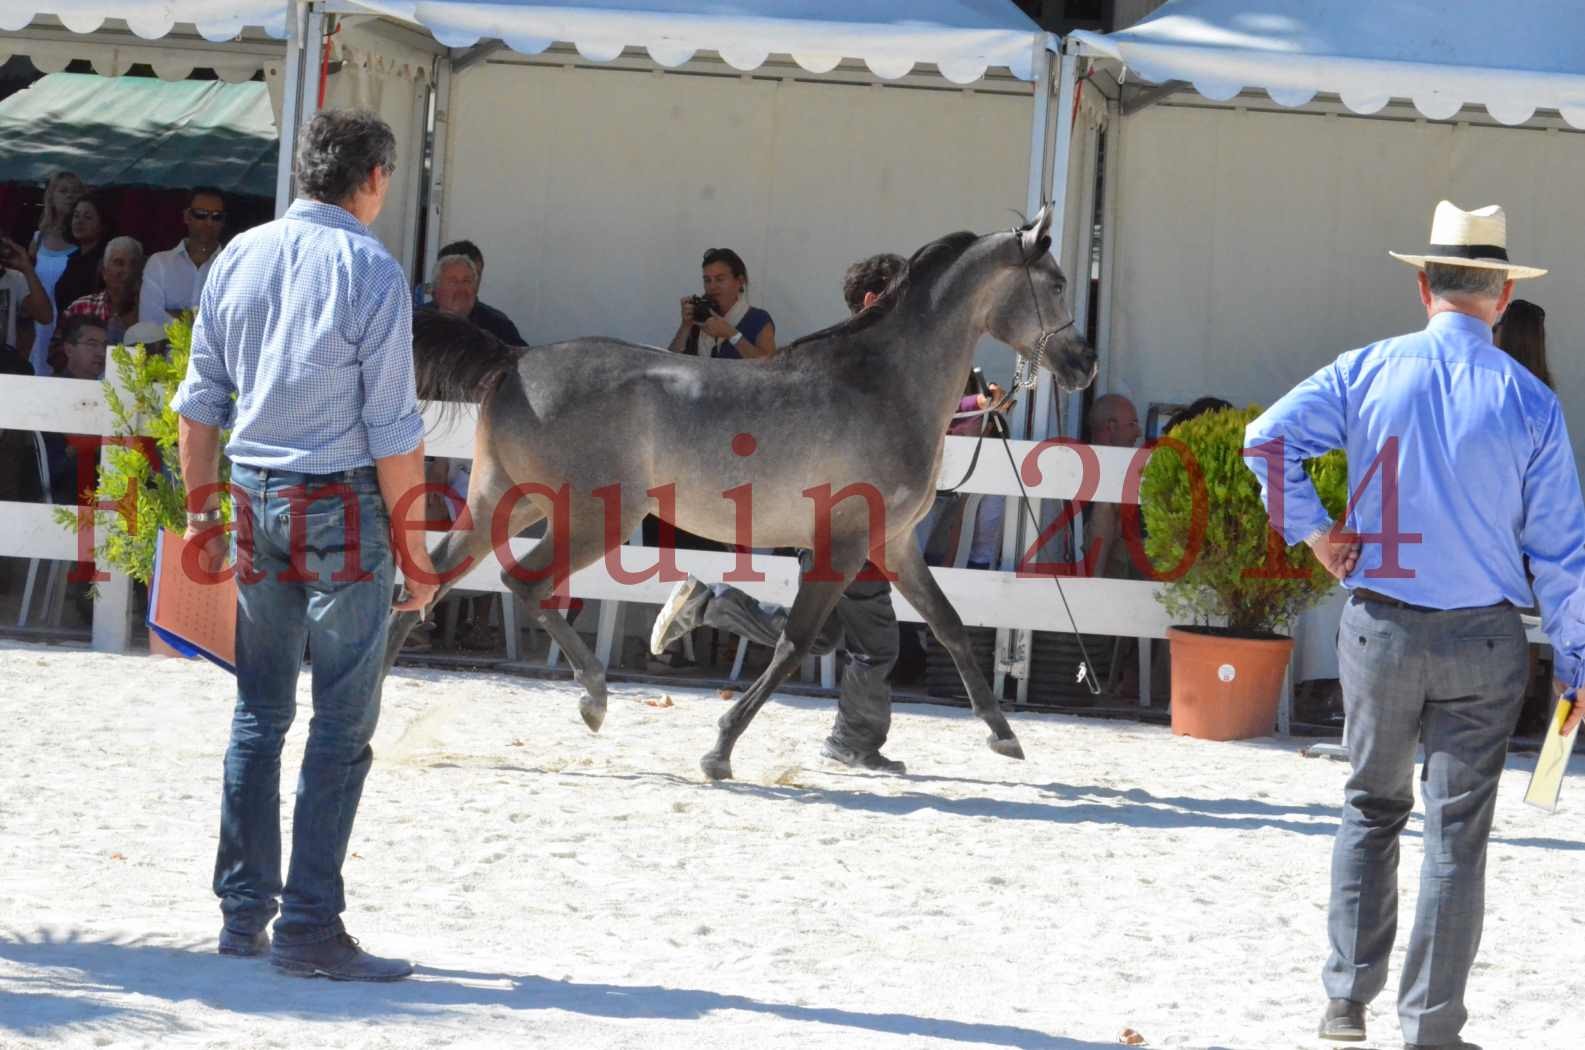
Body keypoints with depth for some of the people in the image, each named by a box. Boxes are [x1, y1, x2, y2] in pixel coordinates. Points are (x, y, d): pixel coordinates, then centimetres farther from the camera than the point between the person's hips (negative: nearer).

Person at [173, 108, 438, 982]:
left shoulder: (239, 257, 5)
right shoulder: (370, 273, -11)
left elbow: (201, 401, 9)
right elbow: (393, 432, -12)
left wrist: (203, 514, 18)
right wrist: (413, 548, -5)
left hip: (256, 498, 6)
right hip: (341, 502, -6)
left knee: (260, 712, 14)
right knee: (342, 724, -1)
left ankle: (243, 911, 15)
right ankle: (308, 926, -4)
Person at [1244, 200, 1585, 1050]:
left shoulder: (1369, 373, -4)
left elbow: (1268, 439, -13)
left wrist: (1313, 533, -3)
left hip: (1380, 624, 2)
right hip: (1483, 639, -1)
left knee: (1372, 807, 19)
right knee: (1457, 829, 5)